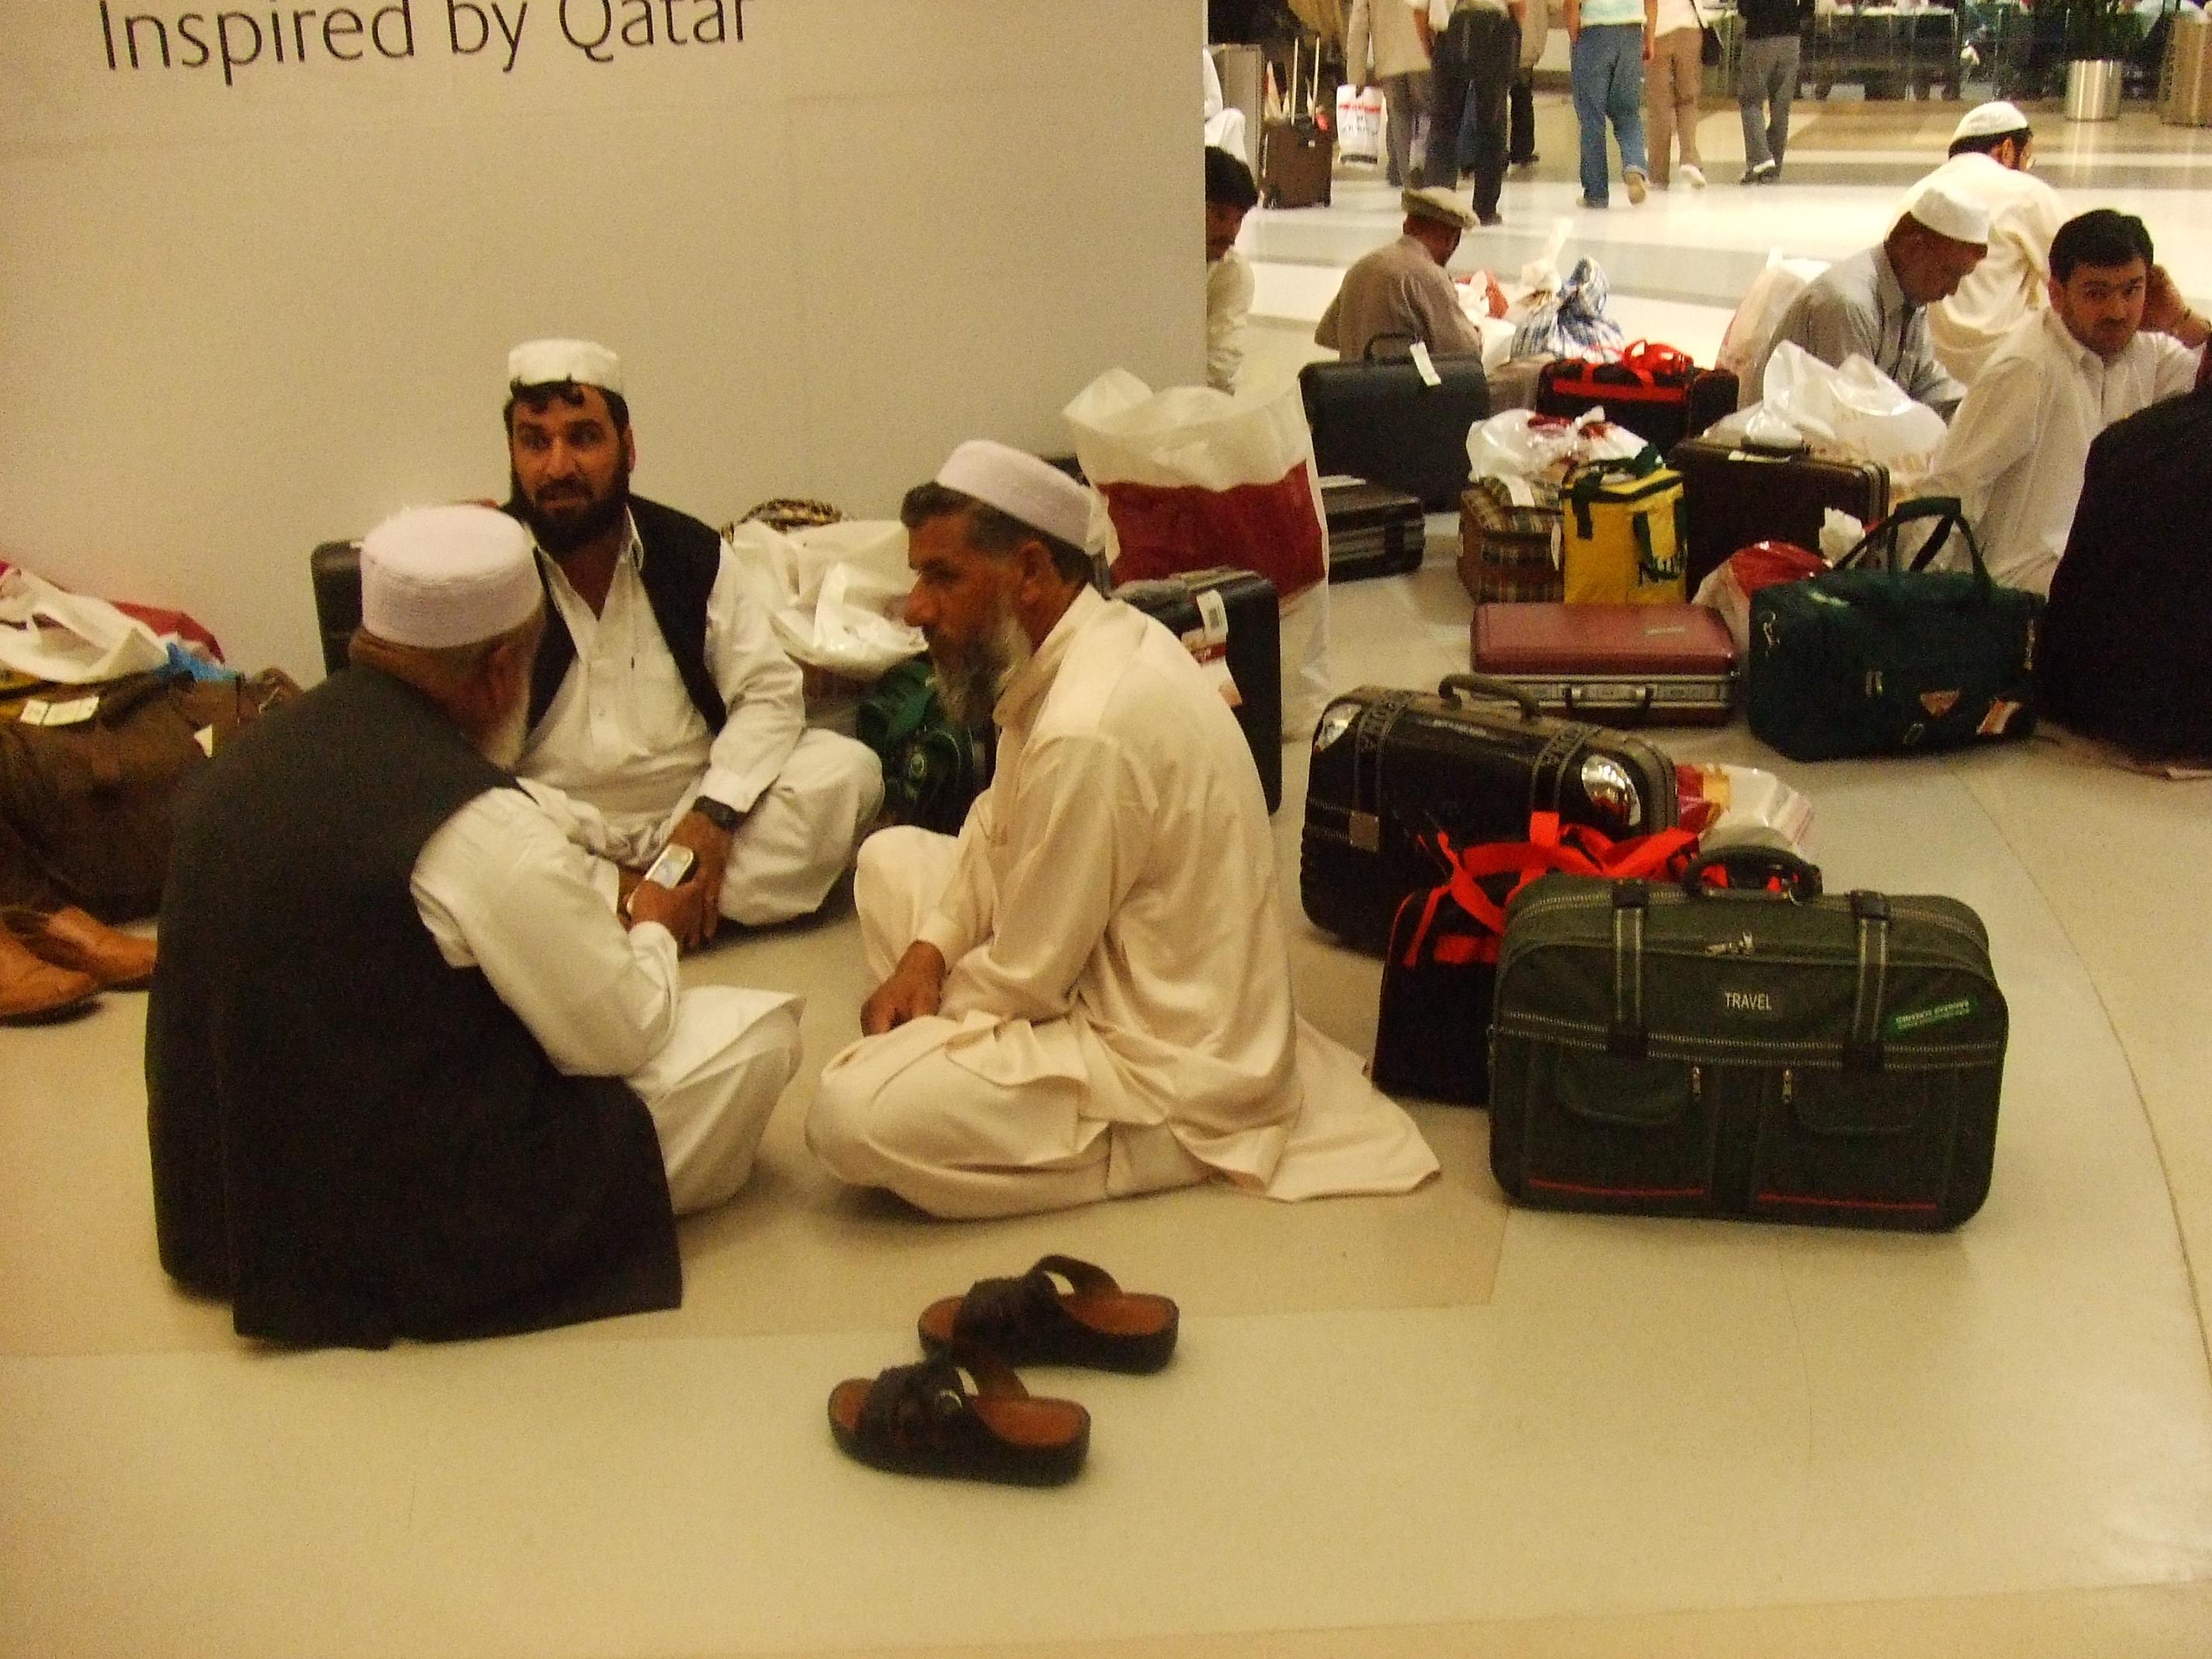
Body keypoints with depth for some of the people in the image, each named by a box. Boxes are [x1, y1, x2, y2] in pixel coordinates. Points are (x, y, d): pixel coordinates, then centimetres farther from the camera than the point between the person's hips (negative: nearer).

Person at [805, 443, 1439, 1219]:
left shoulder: (1087, 731, -30)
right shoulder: (1104, 637, -1)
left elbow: (1028, 976, -20)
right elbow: (997, 822, 12)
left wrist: (927, 1006, -1)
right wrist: (928, 952, -3)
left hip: (1175, 1065, -10)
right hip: (1115, 974, 10)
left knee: (850, 1117, -21)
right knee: (892, 860, 13)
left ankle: (1162, 1147, -7)